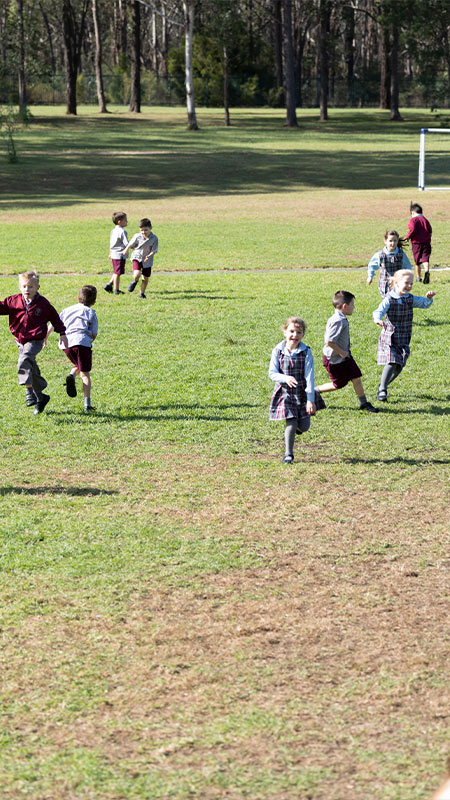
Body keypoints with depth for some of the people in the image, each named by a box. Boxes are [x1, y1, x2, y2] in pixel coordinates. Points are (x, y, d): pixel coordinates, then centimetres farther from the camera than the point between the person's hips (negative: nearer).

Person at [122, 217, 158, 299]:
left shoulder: (154, 238, -13)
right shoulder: (137, 236, -12)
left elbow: (154, 250, -11)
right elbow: (130, 245, 5)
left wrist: (149, 256, -30)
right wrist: (126, 251, 20)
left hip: (147, 261, 1)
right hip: (137, 257, -1)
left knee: (145, 278, 7)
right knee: (136, 275, -22)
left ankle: (142, 293, 29)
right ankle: (134, 281, 15)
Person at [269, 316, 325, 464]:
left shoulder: (306, 352, -9)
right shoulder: (278, 351, -6)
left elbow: (309, 377, -11)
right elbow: (272, 373, -6)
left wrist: (310, 400, -16)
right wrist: (285, 378, -28)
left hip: (302, 392, 1)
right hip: (285, 392, -1)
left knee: (304, 427, 5)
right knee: (291, 424, -8)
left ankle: (296, 426, 42)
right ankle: (288, 454, 8)